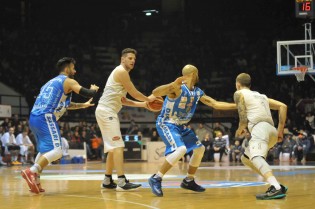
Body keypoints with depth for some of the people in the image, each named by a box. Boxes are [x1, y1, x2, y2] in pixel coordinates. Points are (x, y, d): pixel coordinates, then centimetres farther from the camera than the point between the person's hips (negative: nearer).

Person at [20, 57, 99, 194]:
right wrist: (94, 89, 23)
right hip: (45, 118, -9)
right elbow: (88, 94, -2)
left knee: (45, 150, 23)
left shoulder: (52, 81, 29)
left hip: (34, 118, 9)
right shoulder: (69, 81, 4)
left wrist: (82, 105, 52)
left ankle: (35, 180, 14)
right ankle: (31, 171, -30)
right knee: (56, 151, -14)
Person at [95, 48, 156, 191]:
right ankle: (122, 182, -20)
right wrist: (148, 99, 9)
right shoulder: (121, 71, -8)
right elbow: (134, 93, -8)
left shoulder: (121, 73, 22)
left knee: (113, 148, 14)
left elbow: (123, 101, 25)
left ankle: (107, 181, 18)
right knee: (117, 146, -15)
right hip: (106, 111, -10)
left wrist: (144, 104, 22)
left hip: (107, 112, 10)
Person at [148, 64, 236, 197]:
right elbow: (155, 93, -35)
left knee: (199, 149, 14)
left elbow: (215, 104, 9)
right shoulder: (178, 87, -21)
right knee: (180, 149, -30)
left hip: (180, 126, 9)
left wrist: (237, 106, 5)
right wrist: (173, 84, -48)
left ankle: (188, 181, 26)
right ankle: (156, 179, -22)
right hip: (166, 124, -9)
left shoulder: (197, 92, 5)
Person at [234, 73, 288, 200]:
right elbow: (283, 106, 20)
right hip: (271, 130, 8)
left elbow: (244, 120, 1)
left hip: (260, 127, -8)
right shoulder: (261, 95, 30)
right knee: (245, 158, 24)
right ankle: (276, 185, 11)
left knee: (256, 158, -29)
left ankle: (277, 189, -55)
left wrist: (239, 130, 22)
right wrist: (280, 130, 19)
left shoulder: (239, 94, 11)